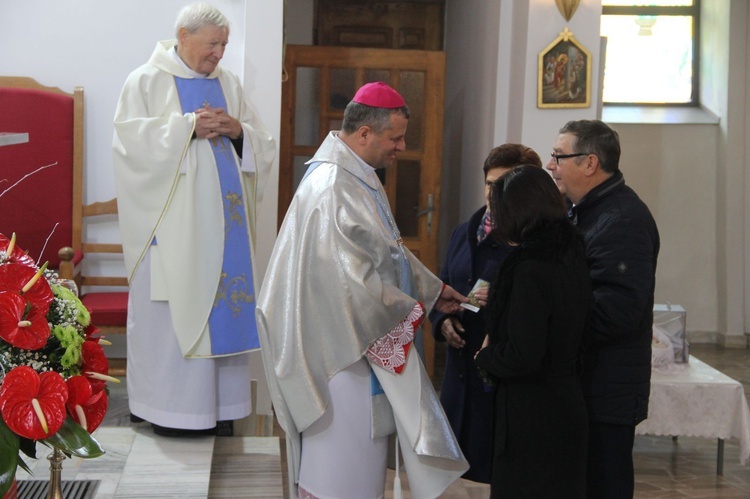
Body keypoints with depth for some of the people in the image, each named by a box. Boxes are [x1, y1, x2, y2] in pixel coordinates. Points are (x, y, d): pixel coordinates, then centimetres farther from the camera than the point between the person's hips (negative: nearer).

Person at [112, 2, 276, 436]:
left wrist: (239, 132, -8)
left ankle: (214, 405, 12)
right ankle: (166, 406, 6)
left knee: (221, 306, 4)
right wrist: (188, 127, -17)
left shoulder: (228, 84, 14)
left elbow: (263, 149, 14)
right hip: (171, 224, -5)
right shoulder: (146, 81, 1)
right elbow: (131, 140, -12)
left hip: (223, 220, 5)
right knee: (170, 311, -3)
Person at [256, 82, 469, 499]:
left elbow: (389, 250, 21)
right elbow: (349, 277, -25)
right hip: (342, 344, -10)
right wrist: (407, 312, -15)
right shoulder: (333, 188, -22)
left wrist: (433, 288, 17)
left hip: (365, 337, 10)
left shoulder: (361, 178, 10)